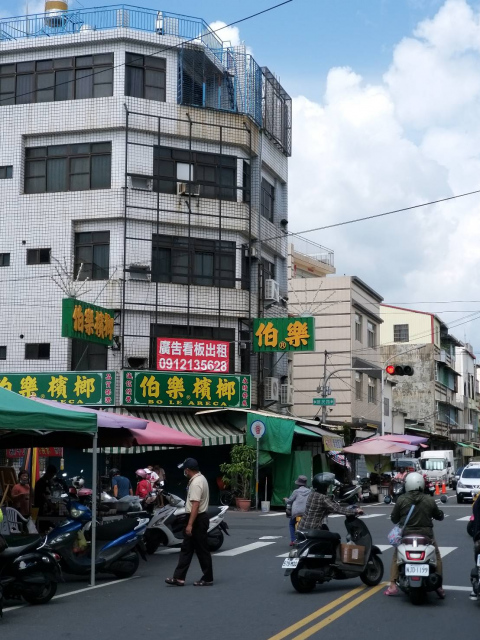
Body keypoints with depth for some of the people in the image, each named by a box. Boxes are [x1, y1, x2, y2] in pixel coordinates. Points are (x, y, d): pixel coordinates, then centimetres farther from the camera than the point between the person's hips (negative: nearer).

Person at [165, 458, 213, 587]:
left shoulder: (196, 483, -21)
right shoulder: (200, 478, 13)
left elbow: (195, 505, -27)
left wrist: (190, 524, -29)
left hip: (197, 520, -11)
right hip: (198, 518, 11)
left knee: (202, 551, -1)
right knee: (186, 549, 10)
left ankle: (208, 579, 7)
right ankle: (179, 578, 10)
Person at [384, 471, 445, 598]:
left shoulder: (401, 499, -6)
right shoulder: (429, 500, -3)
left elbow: (394, 518, 1)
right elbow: (439, 516, 10)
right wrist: (440, 513, 32)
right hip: (426, 535, 0)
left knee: (396, 557, 18)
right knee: (437, 557, 20)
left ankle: (393, 585, 8)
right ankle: (439, 586, 14)